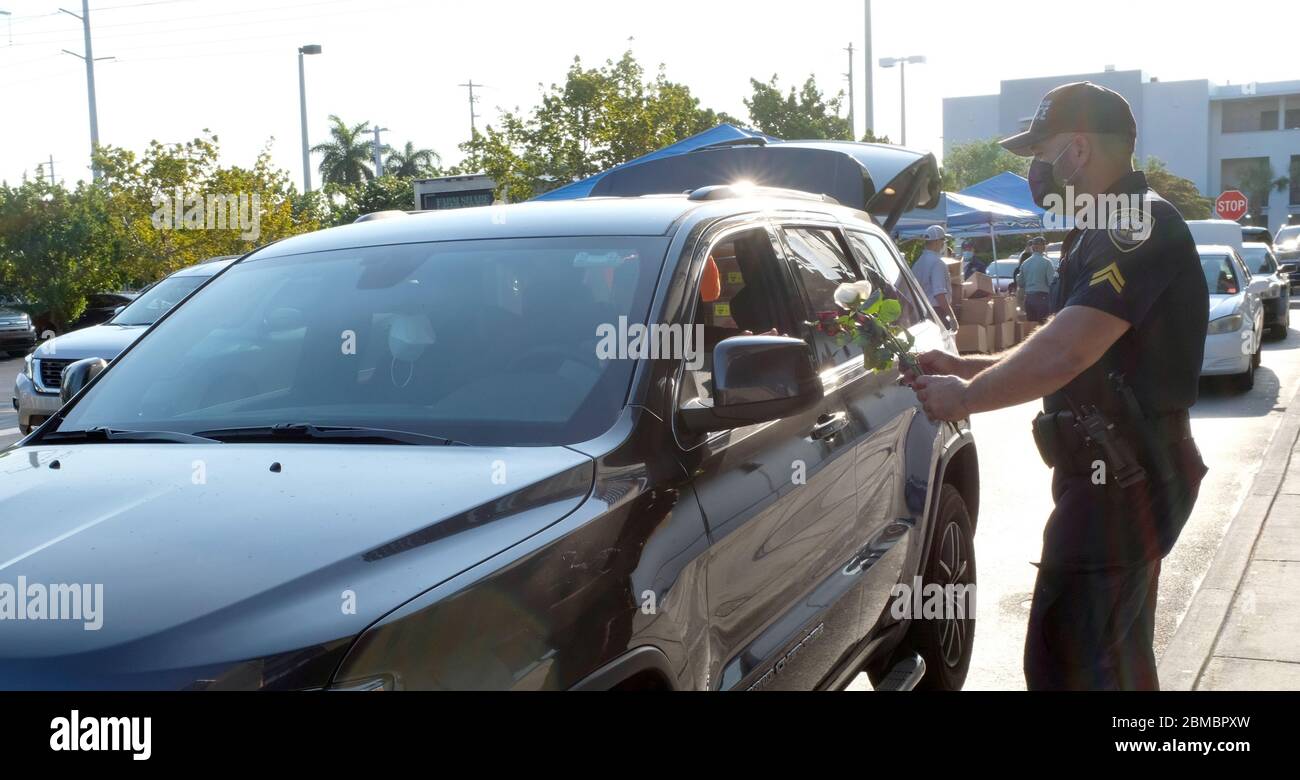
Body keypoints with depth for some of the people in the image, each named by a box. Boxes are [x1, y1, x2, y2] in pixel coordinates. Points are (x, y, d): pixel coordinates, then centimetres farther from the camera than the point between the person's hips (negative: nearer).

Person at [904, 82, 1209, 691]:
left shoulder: (1138, 227, -19)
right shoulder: (1114, 230, 16)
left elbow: (1061, 355, -28)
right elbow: (1073, 355, 22)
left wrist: (965, 398, -14)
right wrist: (965, 367, 13)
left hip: (1121, 479, -11)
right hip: (1128, 472, 11)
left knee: (1065, 664, -9)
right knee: (1117, 657, 21)